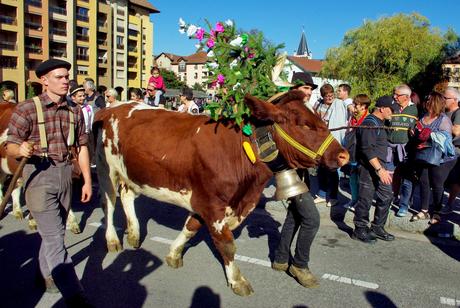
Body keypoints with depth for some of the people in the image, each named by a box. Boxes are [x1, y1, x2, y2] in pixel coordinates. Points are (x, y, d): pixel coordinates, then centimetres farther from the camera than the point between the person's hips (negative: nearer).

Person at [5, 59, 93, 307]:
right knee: (54, 236, -8)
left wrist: (87, 180, 10)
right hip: (38, 175, -5)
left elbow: (81, 146, 11)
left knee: (53, 232, 18)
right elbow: (10, 147, -6)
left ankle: (46, 274, 40)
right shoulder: (27, 109, -7)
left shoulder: (75, 110, 7)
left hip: (65, 174, 5)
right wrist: (21, 149, -31)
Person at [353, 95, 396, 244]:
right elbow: (368, 149, -24)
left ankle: (377, 228, 24)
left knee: (386, 196, 12)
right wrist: (379, 169, -27)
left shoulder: (379, 122, 17)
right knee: (366, 199, -2)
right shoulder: (369, 123, -16)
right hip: (369, 167, -10)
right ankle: (360, 230, 12)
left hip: (379, 166, 10)